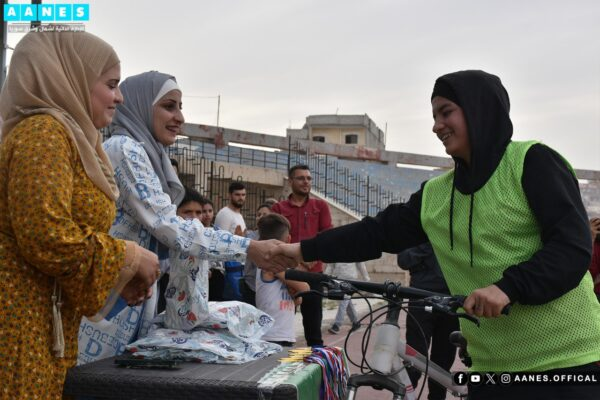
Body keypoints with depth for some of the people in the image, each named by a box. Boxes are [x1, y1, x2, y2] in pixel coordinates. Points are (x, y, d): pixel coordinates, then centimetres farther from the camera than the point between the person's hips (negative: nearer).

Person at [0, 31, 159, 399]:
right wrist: (130, 259, -11)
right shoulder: (44, 133, -13)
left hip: (46, 329, 10)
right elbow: (48, 239, -25)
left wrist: (120, 278, 10)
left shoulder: (69, 137, 18)